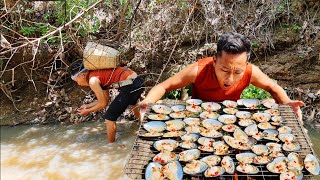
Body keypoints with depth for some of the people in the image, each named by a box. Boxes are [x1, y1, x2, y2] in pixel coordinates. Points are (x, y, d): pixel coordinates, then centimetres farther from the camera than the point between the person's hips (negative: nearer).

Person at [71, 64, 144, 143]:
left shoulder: (93, 80, -9)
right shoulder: (97, 73, 16)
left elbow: (103, 104, -4)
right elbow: (105, 99, 21)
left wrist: (88, 111, 10)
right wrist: (87, 106, 25)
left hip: (130, 86, -10)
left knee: (109, 118, 0)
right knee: (132, 102, 43)